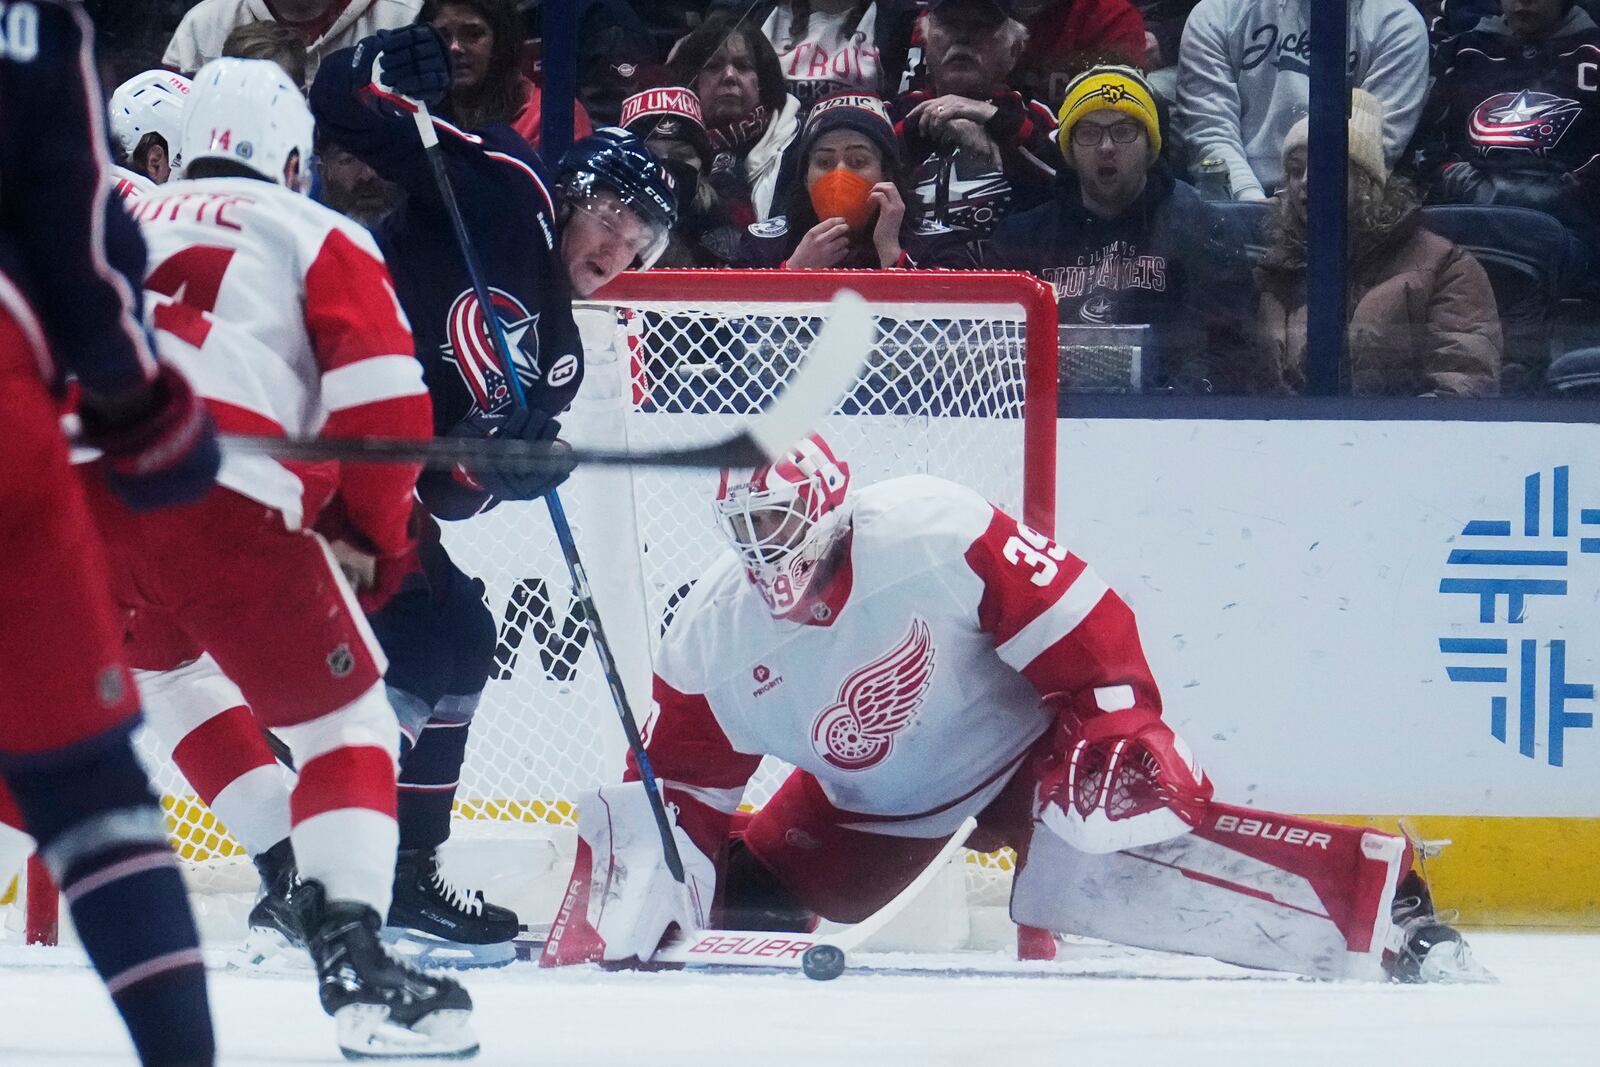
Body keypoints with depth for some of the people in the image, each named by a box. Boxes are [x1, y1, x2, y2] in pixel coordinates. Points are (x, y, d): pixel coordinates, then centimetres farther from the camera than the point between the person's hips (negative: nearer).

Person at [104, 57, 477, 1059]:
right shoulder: (320, 238, 16)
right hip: (230, 512, -4)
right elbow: (385, 402, 4)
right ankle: (353, 958, -8)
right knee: (346, 721, 8)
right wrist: (372, 540, 16)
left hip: (79, 503, 4)